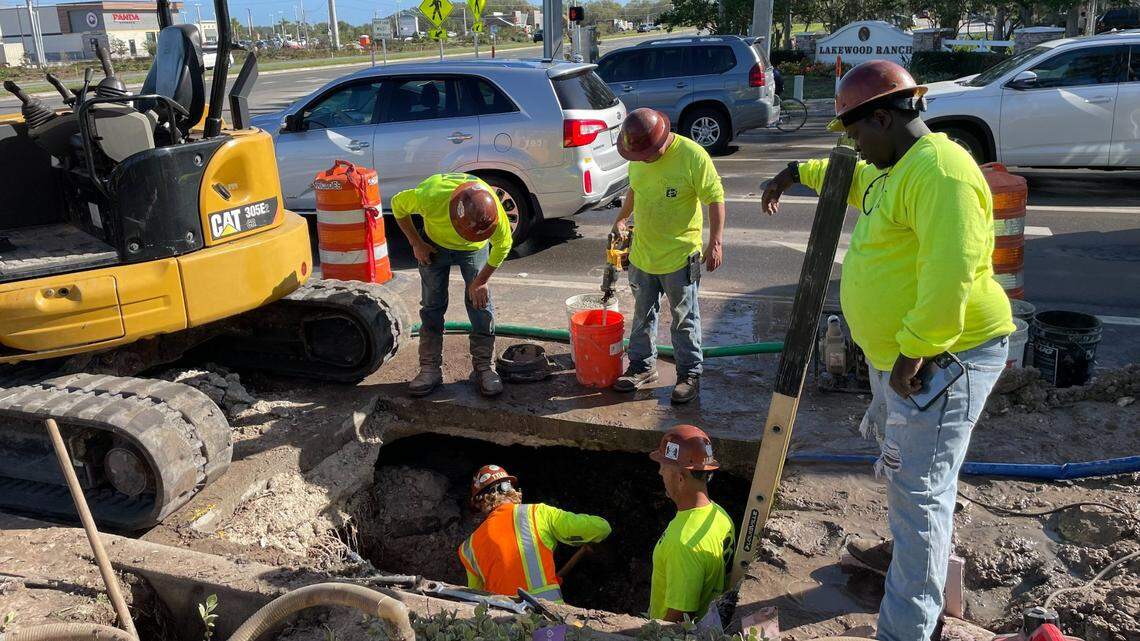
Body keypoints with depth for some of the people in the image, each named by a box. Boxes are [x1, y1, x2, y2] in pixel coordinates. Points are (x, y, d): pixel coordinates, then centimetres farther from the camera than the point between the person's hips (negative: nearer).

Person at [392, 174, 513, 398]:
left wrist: (480, 281, -14)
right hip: (434, 245, 0)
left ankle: (483, 367, 5)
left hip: (474, 249, 0)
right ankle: (430, 368, 10)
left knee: (480, 303, -6)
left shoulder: (494, 210, -38)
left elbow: (502, 246, -17)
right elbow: (398, 204, -17)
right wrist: (416, 243, -14)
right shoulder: (430, 196, -41)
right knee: (432, 304, 0)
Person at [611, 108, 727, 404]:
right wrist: (621, 219, 13)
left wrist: (715, 243, -17)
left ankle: (690, 374, 19)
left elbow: (715, 198, -15)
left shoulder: (692, 155, -19)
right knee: (643, 315, 17)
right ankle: (642, 366, 32)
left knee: (685, 319, 6)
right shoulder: (638, 157, 0)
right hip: (642, 254, 6)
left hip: (680, 257, -6)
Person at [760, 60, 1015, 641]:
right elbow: (854, 179, 37)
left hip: (941, 358, -11)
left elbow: (951, 273, -32)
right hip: (894, 353, 11)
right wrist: (797, 172, 40)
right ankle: (913, 552, 50)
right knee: (898, 462, 27)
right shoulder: (896, 169, 12)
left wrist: (914, 352, -29)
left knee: (918, 493, -7)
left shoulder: (939, 172, -23)